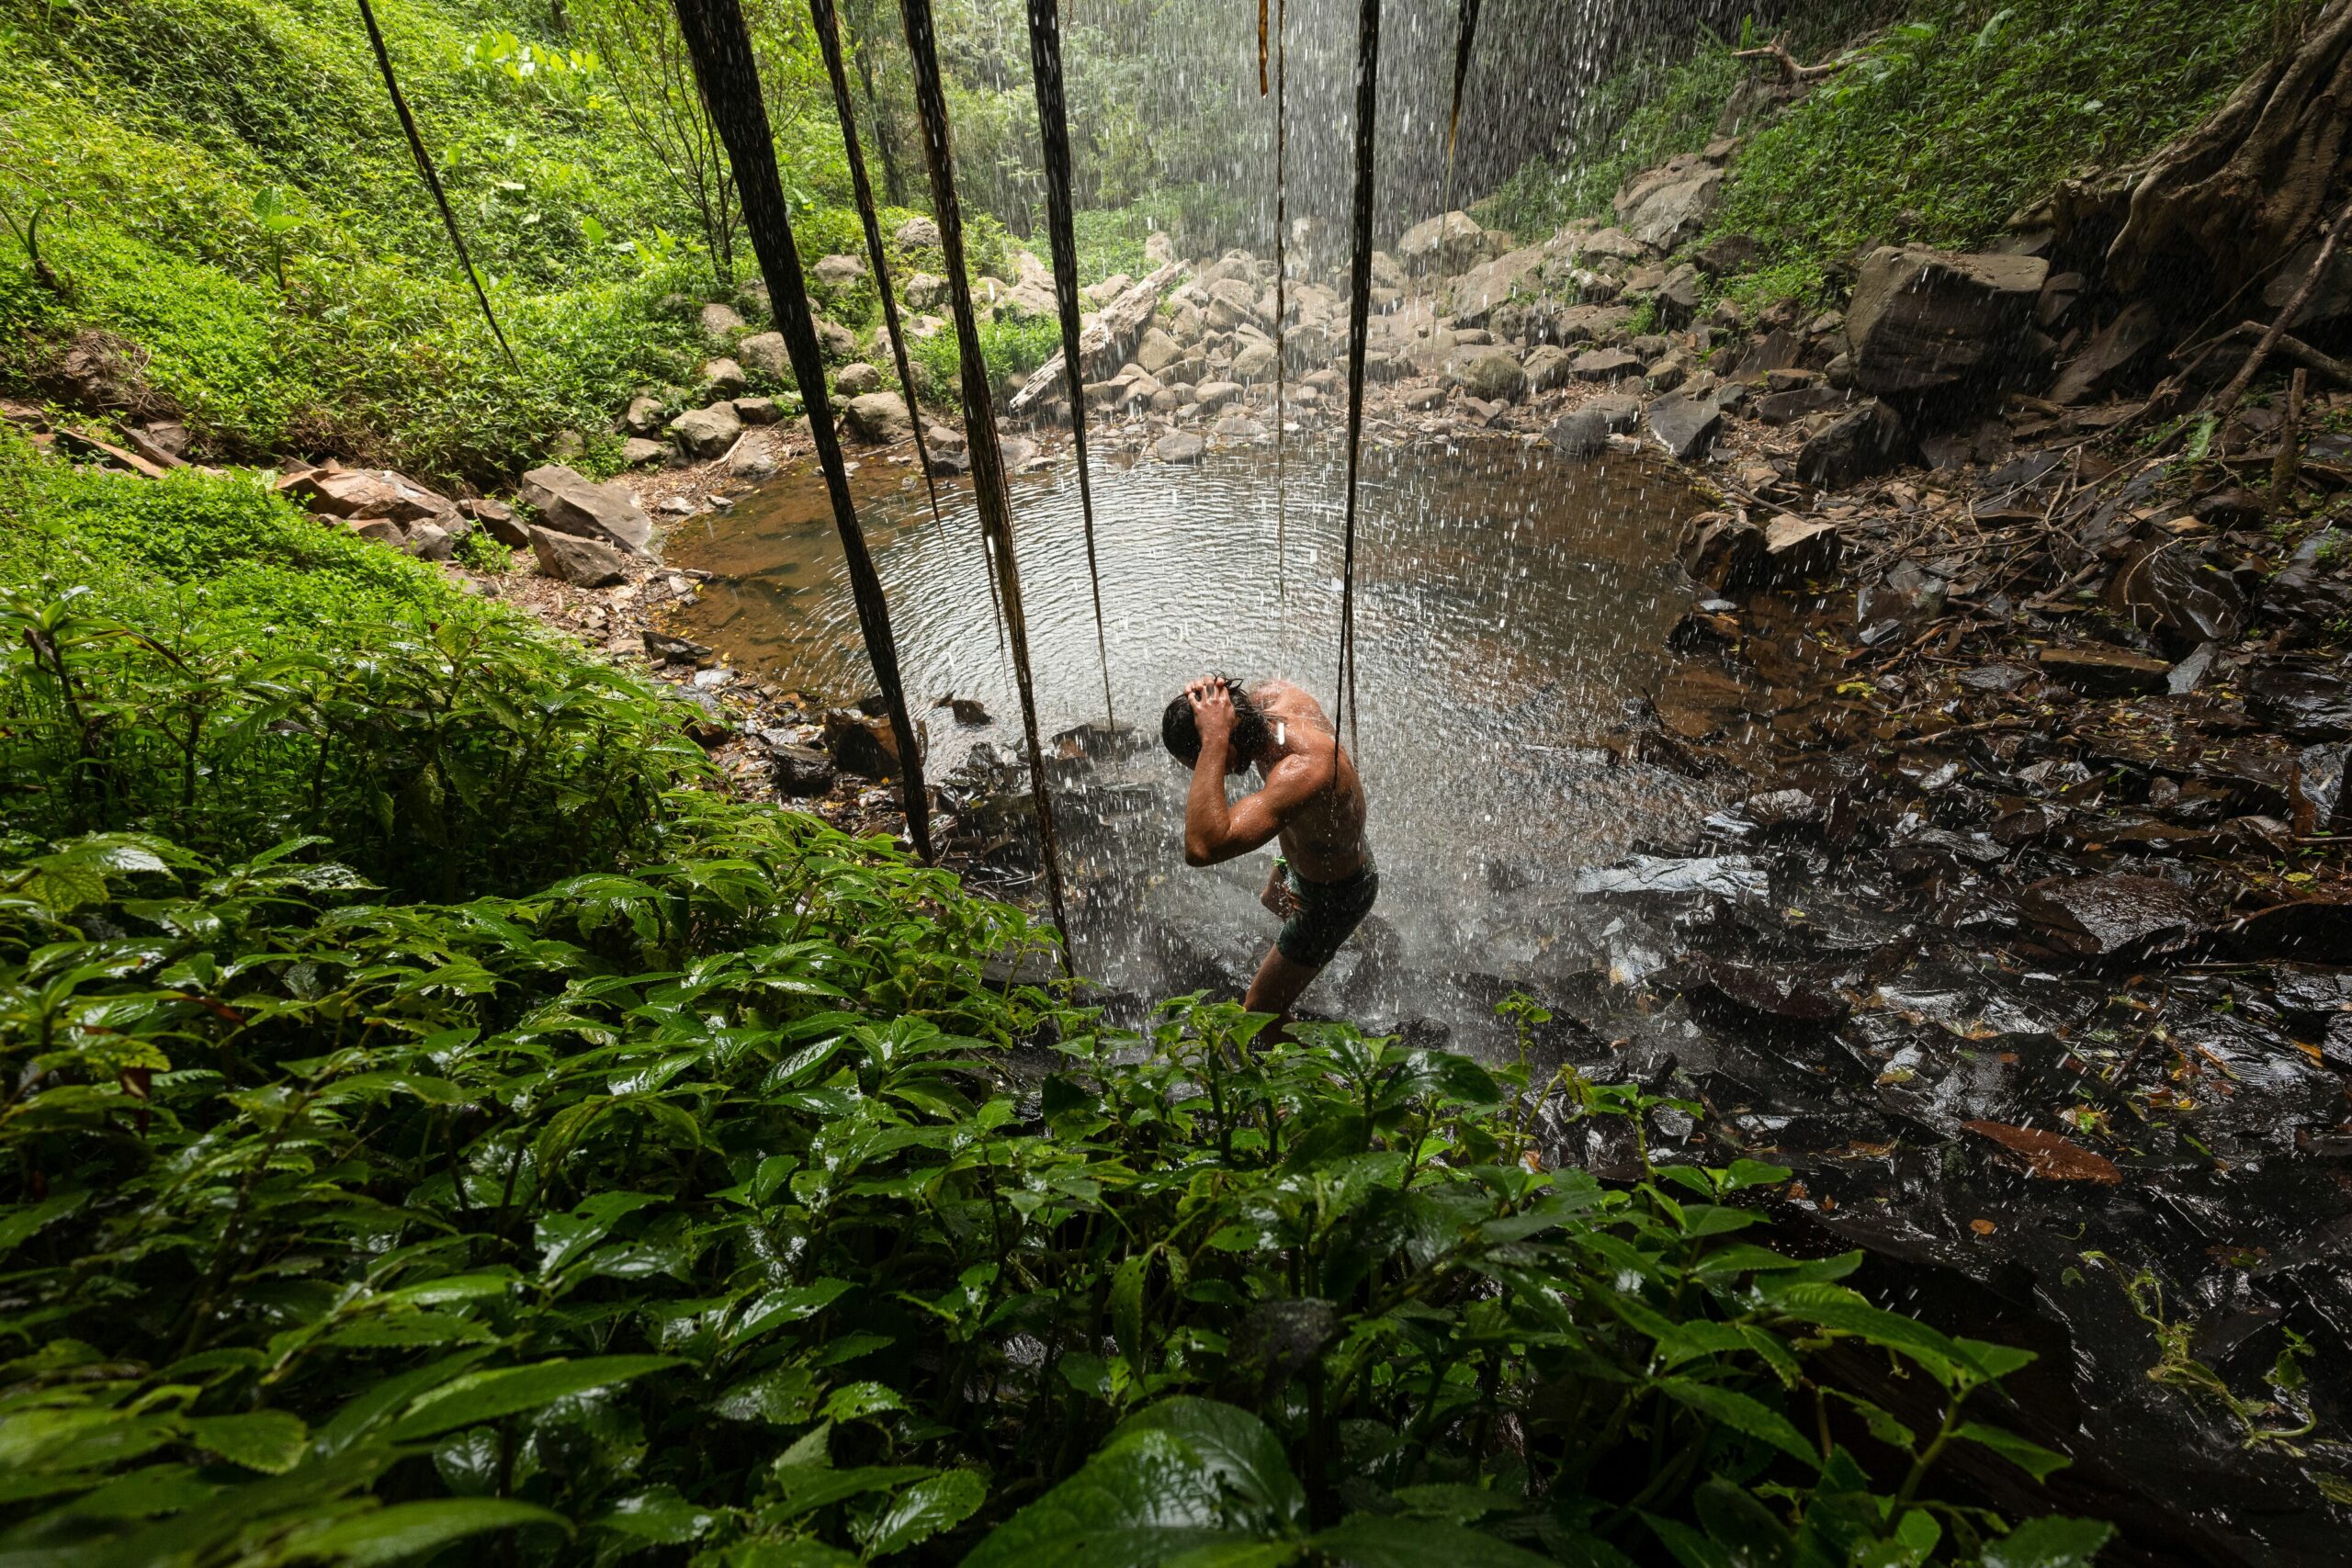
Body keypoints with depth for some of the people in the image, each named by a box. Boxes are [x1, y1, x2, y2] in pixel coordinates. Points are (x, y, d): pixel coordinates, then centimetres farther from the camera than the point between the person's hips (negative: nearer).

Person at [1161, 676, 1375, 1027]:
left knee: (1261, 1012, -1)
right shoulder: (1277, 693, -25)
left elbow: (1201, 848, -59)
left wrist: (1214, 739, -55)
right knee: (1272, 902, 42)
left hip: (1334, 895, -9)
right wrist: (1204, 693, -24)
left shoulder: (1304, 771, -49)